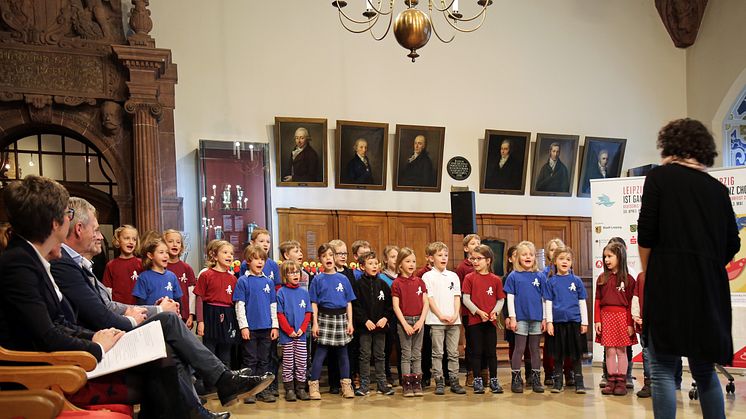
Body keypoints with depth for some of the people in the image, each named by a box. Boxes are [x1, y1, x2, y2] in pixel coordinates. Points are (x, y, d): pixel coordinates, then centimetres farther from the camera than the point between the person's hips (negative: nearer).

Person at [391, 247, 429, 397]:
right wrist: (405, 324, -13)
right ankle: (406, 385, 4)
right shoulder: (397, 283, -3)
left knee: (417, 353, 7)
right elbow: (396, 306, -6)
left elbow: (426, 303, 4)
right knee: (406, 354, 0)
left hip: (419, 321, 3)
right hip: (404, 321, -3)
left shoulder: (420, 281, 6)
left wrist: (421, 321, -8)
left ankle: (417, 384, 12)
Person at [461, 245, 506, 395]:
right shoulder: (469, 278, -1)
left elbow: (500, 299, 6)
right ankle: (477, 380, 14)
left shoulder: (496, 279, 3)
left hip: (490, 320, 1)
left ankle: (494, 380, 19)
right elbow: (466, 299, -3)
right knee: (476, 351, 5)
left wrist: (495, 311, -11)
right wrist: (478, 312, -13)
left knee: (491, 351, 8)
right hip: (474, 320, -1)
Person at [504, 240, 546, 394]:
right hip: (521, 318, -2)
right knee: (519, 349, 3)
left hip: (537, 318, 2)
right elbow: (510, 298, -1)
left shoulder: (540, 276, 4)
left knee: (535, 349, 10)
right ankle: (516, 379, 11)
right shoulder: (513, 276, -1)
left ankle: (536, 378, 18)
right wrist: (512, 317, -6)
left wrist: (544, 318, 2)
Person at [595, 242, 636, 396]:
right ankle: (611, 381, 11)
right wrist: (597, 320, -1)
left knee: (621, 351, 4)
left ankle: (621, 382, 11)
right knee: (609, 351, 4)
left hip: (622, 316, -2)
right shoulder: (602, 278, 6)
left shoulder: (628, 279, -2)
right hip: (606, 316, 2)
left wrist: (630, 323, -6)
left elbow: (630, 303, -3)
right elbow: (597, 301, 6)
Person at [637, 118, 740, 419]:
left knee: (662, 368, -2)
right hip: (711, 287, 5)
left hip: (669, 281, -5)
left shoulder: (660, 176, 0)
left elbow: (646, 235, -6)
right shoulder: (717, 188, 12)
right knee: (704, 369, 14)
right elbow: (732, 245, 11)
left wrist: (647, 273, 7)